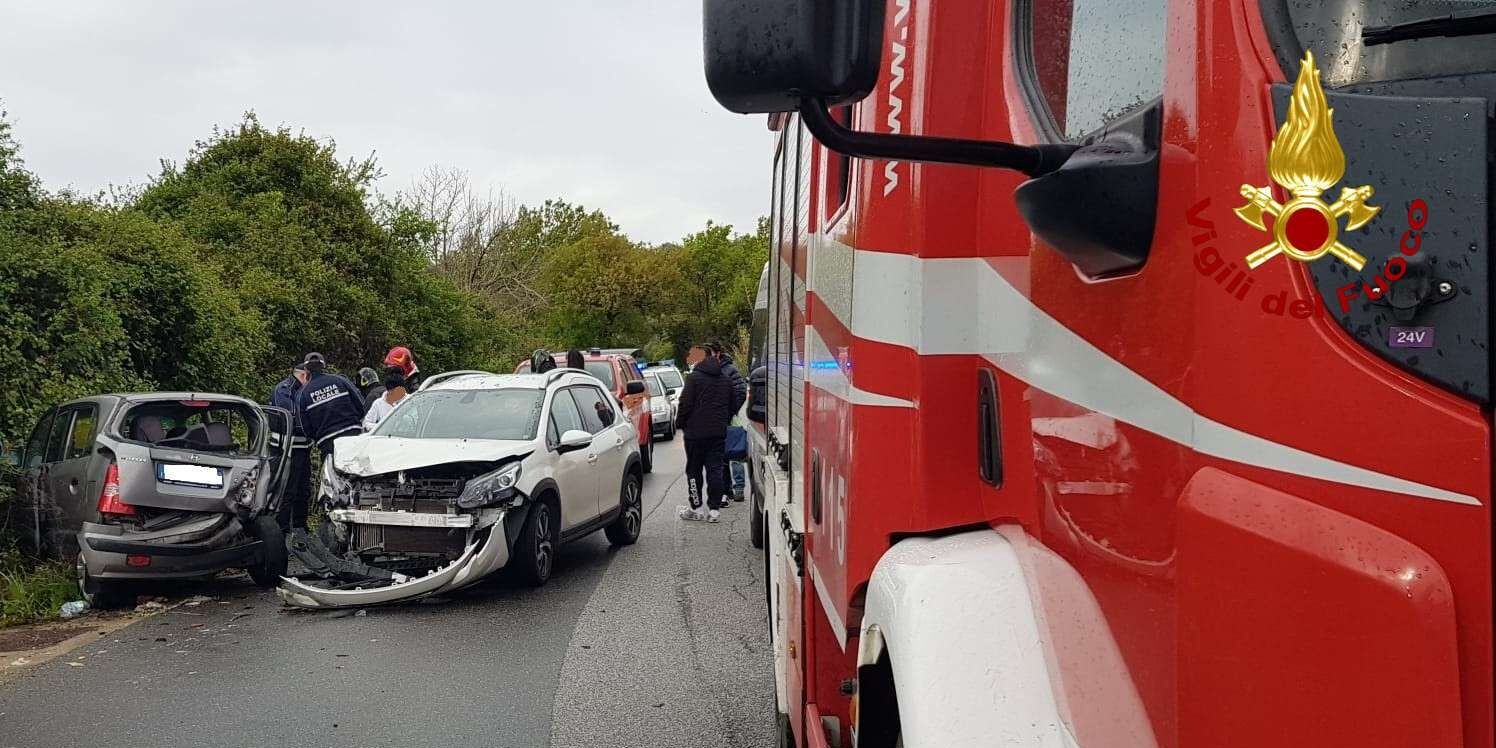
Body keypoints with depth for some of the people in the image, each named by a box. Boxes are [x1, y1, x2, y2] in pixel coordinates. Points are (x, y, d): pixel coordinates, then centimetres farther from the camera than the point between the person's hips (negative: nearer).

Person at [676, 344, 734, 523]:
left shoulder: (693, 377, -10)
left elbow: (686, 405, -12)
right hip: (718, 432, 6)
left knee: (694, 470, 5)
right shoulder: (725, 380, 13)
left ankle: (696, 508, 8)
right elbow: (731, 406, 19)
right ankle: (714, 509, 2)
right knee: (715, 470, 5)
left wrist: (679, 423, 1)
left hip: (696, 431, -6)